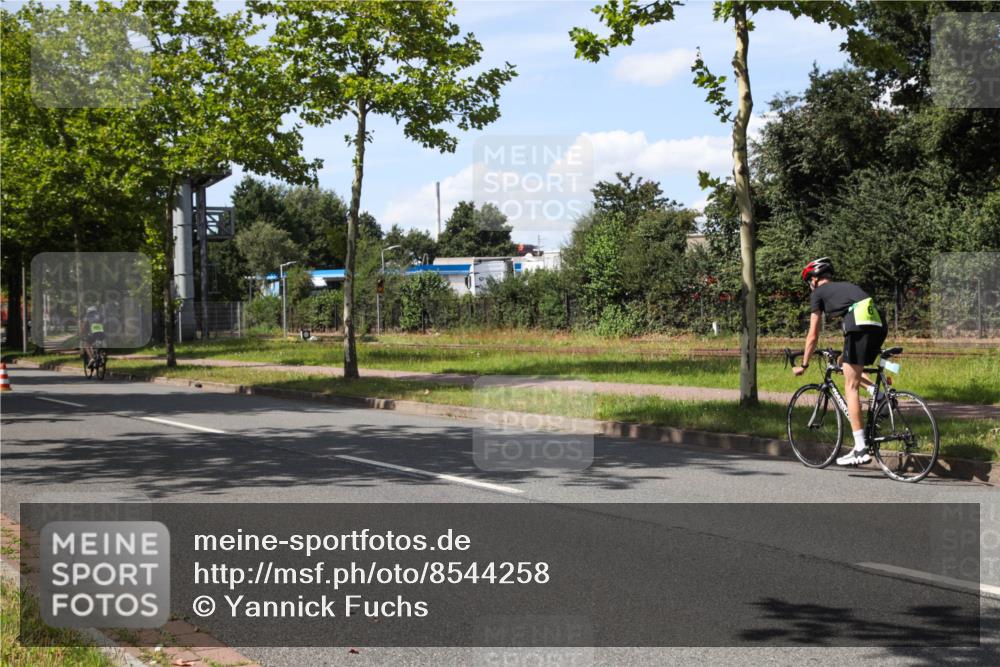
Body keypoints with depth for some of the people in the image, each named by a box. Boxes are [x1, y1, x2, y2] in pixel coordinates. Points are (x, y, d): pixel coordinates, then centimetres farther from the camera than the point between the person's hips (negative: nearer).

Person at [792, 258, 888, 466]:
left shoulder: (819, 293, 16)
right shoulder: (846, 287, 34)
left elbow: (813, 336, 16)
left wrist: (803, 365, 26)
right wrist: (844, 356, 51)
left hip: (860, 325, -7)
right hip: (879, 325, 7)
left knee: (851, 387, -3)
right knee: (853, 370, 29)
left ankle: (861, 450, -8)